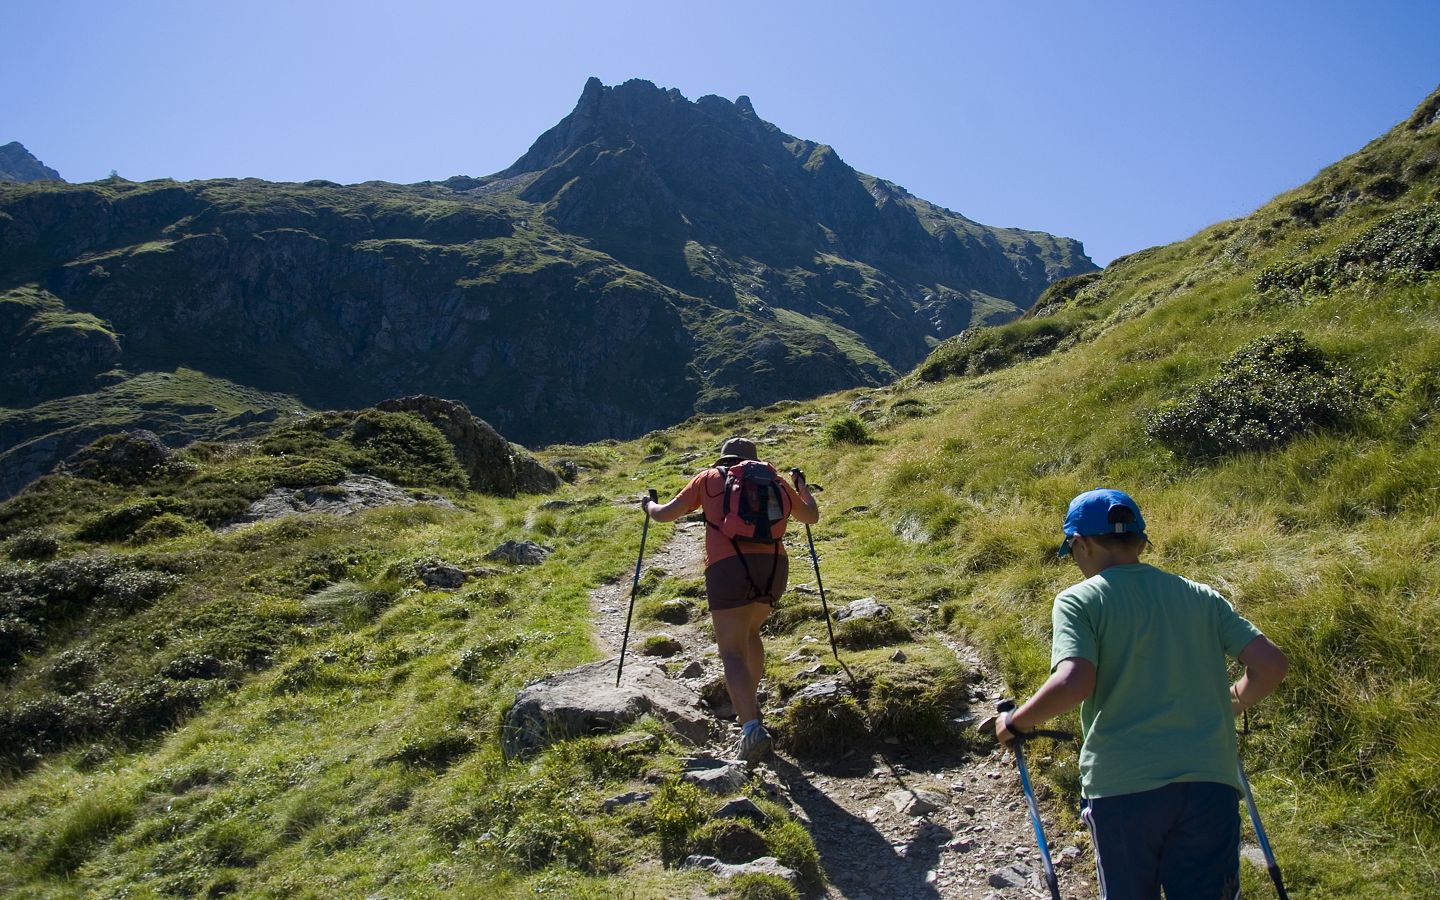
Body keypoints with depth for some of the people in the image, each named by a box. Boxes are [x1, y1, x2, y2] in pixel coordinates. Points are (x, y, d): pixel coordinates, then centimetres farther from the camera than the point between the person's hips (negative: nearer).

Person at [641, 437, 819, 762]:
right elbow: (811, 516, 32)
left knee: (733, 653, -2)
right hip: (775, 566, 3)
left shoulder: (708, 478, 16)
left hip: (728, 568, -3)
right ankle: (750, 704, 30)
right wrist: (802, 487, 50)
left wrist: (648, 505, 38)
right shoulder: (773, 479, 21)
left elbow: (665, 515, 16)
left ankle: (751, 727, -20)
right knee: (750, 631, 29)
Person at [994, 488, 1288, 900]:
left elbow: (1073, 683, -16)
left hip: (1122, 785, -3)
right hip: (1209, 781, 3)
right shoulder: (1201, 596, 13)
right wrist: (1230, 706, 27)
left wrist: (1014, 723, 0)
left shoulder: (1078, 600, -1)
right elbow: (1271, 663, 8)